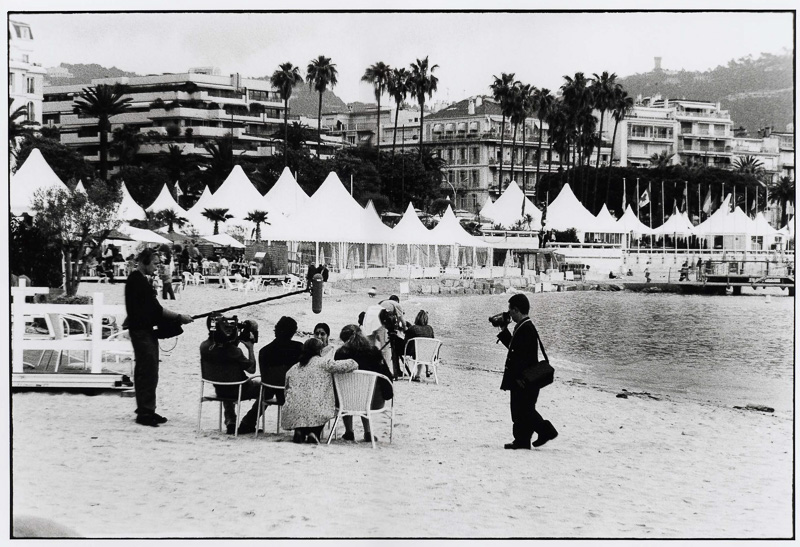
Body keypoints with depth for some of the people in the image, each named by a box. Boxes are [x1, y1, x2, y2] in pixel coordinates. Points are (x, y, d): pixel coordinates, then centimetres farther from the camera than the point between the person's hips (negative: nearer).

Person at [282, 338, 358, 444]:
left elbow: (287, 392, 22)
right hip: (315, 412, -5)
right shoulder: (324, 363, 4)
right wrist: (353, 364, 24)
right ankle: (314, 433, 0)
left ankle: (299, 431, 7)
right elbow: (351, 364, 1)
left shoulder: (293, 369, 19)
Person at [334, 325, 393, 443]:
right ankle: (367, 433, 31)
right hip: (375, 402, 1)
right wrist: (388, 391, 17)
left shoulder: (340, 353, -6)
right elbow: (387, 375, -1)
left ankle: (349, 432, 34)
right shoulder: (374, 351, -4)